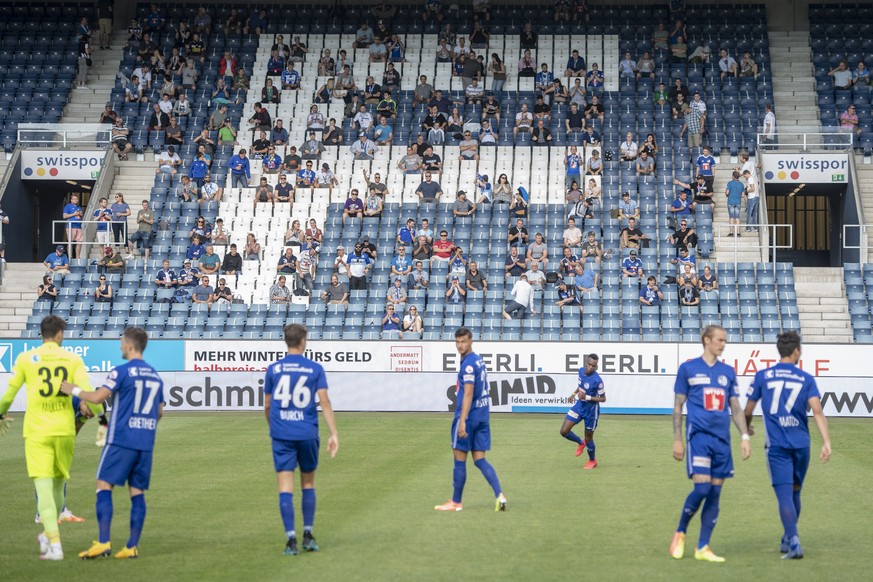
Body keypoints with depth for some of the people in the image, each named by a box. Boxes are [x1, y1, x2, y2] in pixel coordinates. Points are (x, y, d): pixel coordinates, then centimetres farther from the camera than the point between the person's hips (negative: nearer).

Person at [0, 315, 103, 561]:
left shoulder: (25, 358, 1)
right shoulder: (73, 359, 3)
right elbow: (87, 391, -7)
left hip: (36, 431, -2)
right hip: (64, 430, 2)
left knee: (43, 486, -4)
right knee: (58, 484, 19)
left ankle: (54, 545, -12)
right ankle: (48, 535, 31)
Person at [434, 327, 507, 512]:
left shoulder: (468, 364, -15)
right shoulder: (479, 360, 13)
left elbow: (468, 394, -21)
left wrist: (462, 421, -24)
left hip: (469, 415, -9)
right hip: (483, 415, 9)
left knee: (460, 459, 3)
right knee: (480, 459, 7)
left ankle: (456, 502, 12)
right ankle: (499, 495, -8)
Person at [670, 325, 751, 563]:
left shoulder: (728, 372, 14)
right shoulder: (688, 369, 3)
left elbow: (735, 408, 16)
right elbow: (678, 405, 4)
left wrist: (745, 436, 6)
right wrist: (677, 439, -1)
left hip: (722, 438, 4)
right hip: (699, 434, -4)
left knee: (715, 492, 2)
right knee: (702, 488, -15)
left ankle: (703, 548, 9)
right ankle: (680, 533, 7)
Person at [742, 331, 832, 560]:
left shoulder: (763, 376, 3)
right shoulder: (806, 379, 3)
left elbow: (748, 409, 9)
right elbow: (817, 410, -9)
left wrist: (748, 427, 31)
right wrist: (826, 442, -13)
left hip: (776, 445, -2)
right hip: (801, 444, 2)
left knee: (784, 494, -6)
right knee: (794, 492, 18)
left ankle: (794, 543, -20)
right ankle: (787, 540, 30)